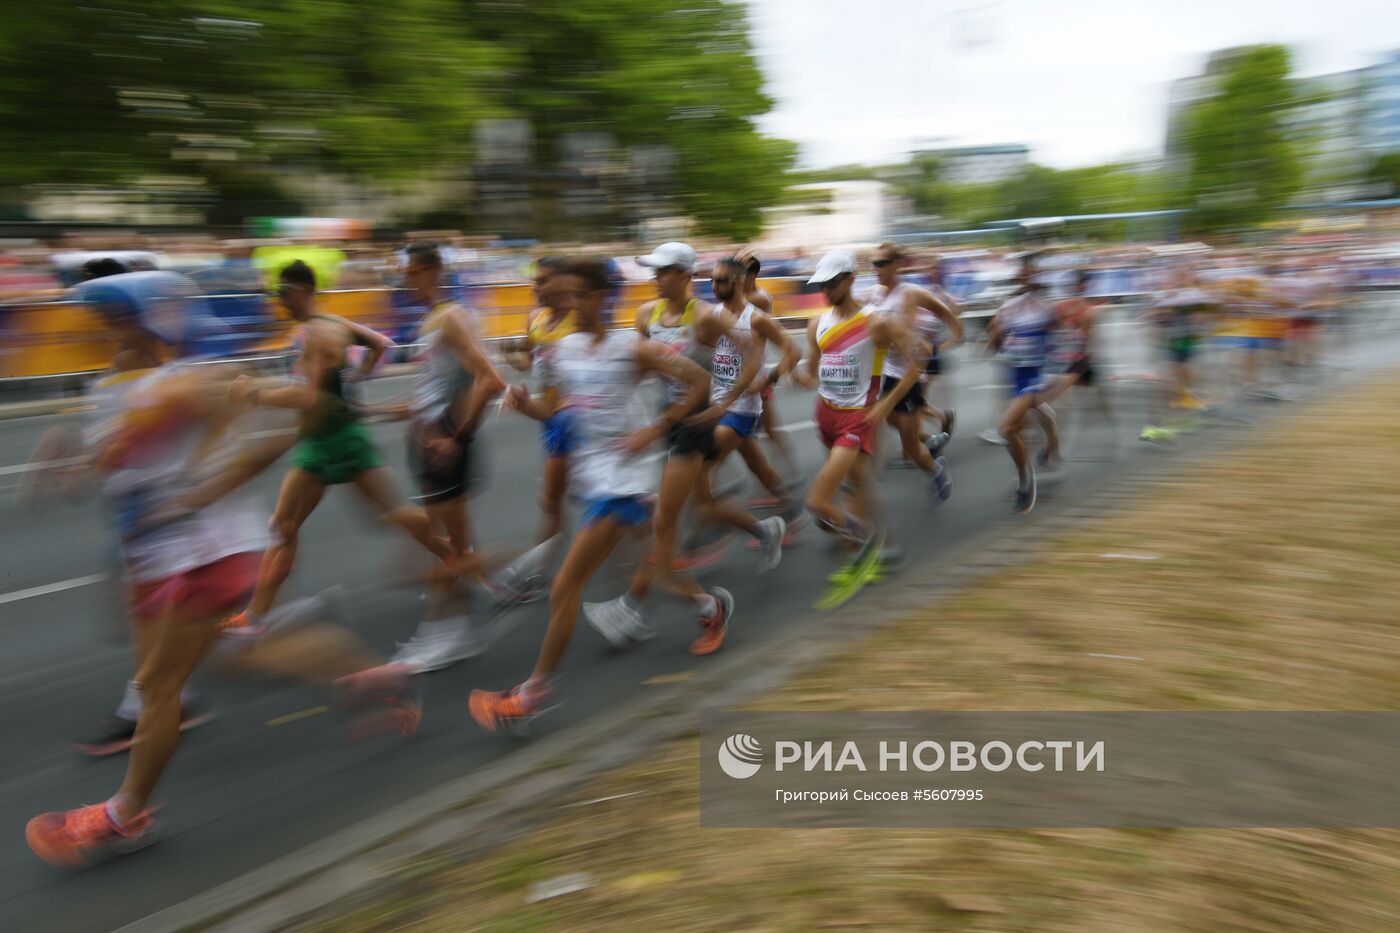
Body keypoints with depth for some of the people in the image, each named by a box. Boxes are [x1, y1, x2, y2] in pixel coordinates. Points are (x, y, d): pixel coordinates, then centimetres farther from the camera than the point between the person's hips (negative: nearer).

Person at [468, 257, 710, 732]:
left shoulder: (632, 348, -10)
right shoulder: (561, 350, 7)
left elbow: (697, 381, -7)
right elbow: (557, 411, 14)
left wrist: (654, 430, -12)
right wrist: (526, 402, -6)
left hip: (619, 478, -7)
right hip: (587, 475, 7)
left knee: (565, 586, -7)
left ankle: (534, 692, 6)